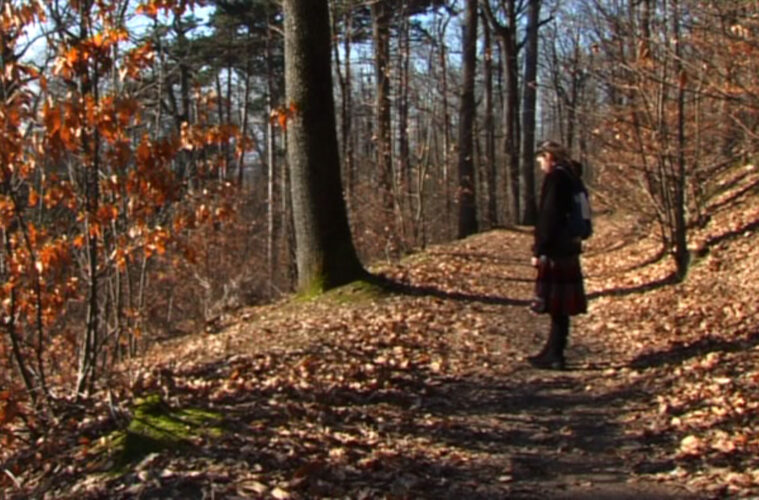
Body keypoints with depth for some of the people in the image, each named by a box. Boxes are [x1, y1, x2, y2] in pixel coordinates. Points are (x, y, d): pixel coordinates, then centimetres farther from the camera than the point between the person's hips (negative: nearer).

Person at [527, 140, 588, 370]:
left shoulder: (555, 178, -13)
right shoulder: (570, 177, 15)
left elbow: (548, 216, -19)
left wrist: (539, 250, -16)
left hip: (555, 251, -9)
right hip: (568, 248, 9)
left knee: (556, 305, -4)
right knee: (560, 306, 13)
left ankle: (555, 357, 1)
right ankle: (552, 352, 22)